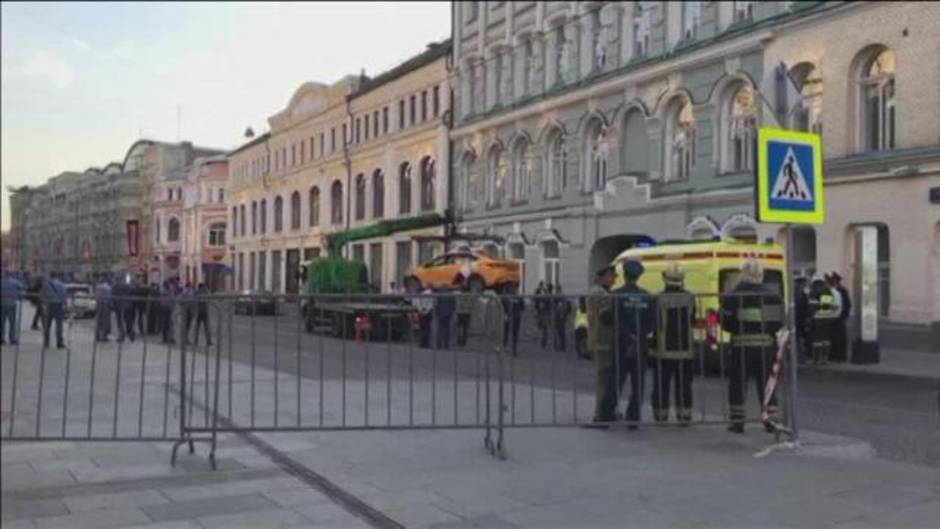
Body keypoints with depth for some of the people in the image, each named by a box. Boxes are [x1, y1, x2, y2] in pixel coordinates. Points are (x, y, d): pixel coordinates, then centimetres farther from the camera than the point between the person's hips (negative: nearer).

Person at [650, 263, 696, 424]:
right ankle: (684, 415, 15)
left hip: (664, 352, -3)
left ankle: (661, 416, 10)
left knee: (661, 386, 6)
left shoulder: (659, 299, -13)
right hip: (685, 351, 3)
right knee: (684, 386, 12)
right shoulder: (689, 298, -1)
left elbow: (654, 324, -9)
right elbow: (692, 319, 5)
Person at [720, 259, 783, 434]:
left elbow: (726, 323, -8)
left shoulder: (733, 296, -9)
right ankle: (770, 421, 14)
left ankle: (737, 421, 7)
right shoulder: (772, 295, 2)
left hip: (741, 346, -3)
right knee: (766, 384, 13)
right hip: (765, 346, 3)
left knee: (737, 385, 6)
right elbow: (779, 321, 4)